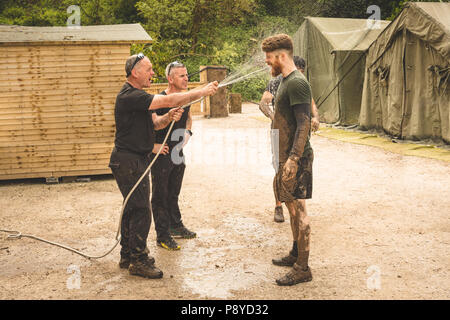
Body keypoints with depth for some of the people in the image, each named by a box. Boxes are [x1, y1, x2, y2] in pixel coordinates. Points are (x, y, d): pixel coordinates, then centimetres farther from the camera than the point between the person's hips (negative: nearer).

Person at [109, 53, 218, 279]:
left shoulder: (136, 96, 15)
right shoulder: (130, 96, -19)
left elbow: (151, 125, 15)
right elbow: (169, 101, -25)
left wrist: (168, 118, -7)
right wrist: (203, 91, -19)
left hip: (136, 160, 11)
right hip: (128, 161, -11)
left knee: (132, 208, 16)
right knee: (141, 211, -6)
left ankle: (128, 256, 27)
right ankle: (138, 261, 4)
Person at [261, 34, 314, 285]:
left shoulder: (297, 83, -16)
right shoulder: (285, 81, 15)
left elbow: (304, 124, -22)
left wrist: (293, 158, -26)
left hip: (296, 158, -10)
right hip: (285, 156, 10)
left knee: (298, 209, -4)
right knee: (292, 207, 18)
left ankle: (303, 268, 5)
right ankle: (296, 254, 32)